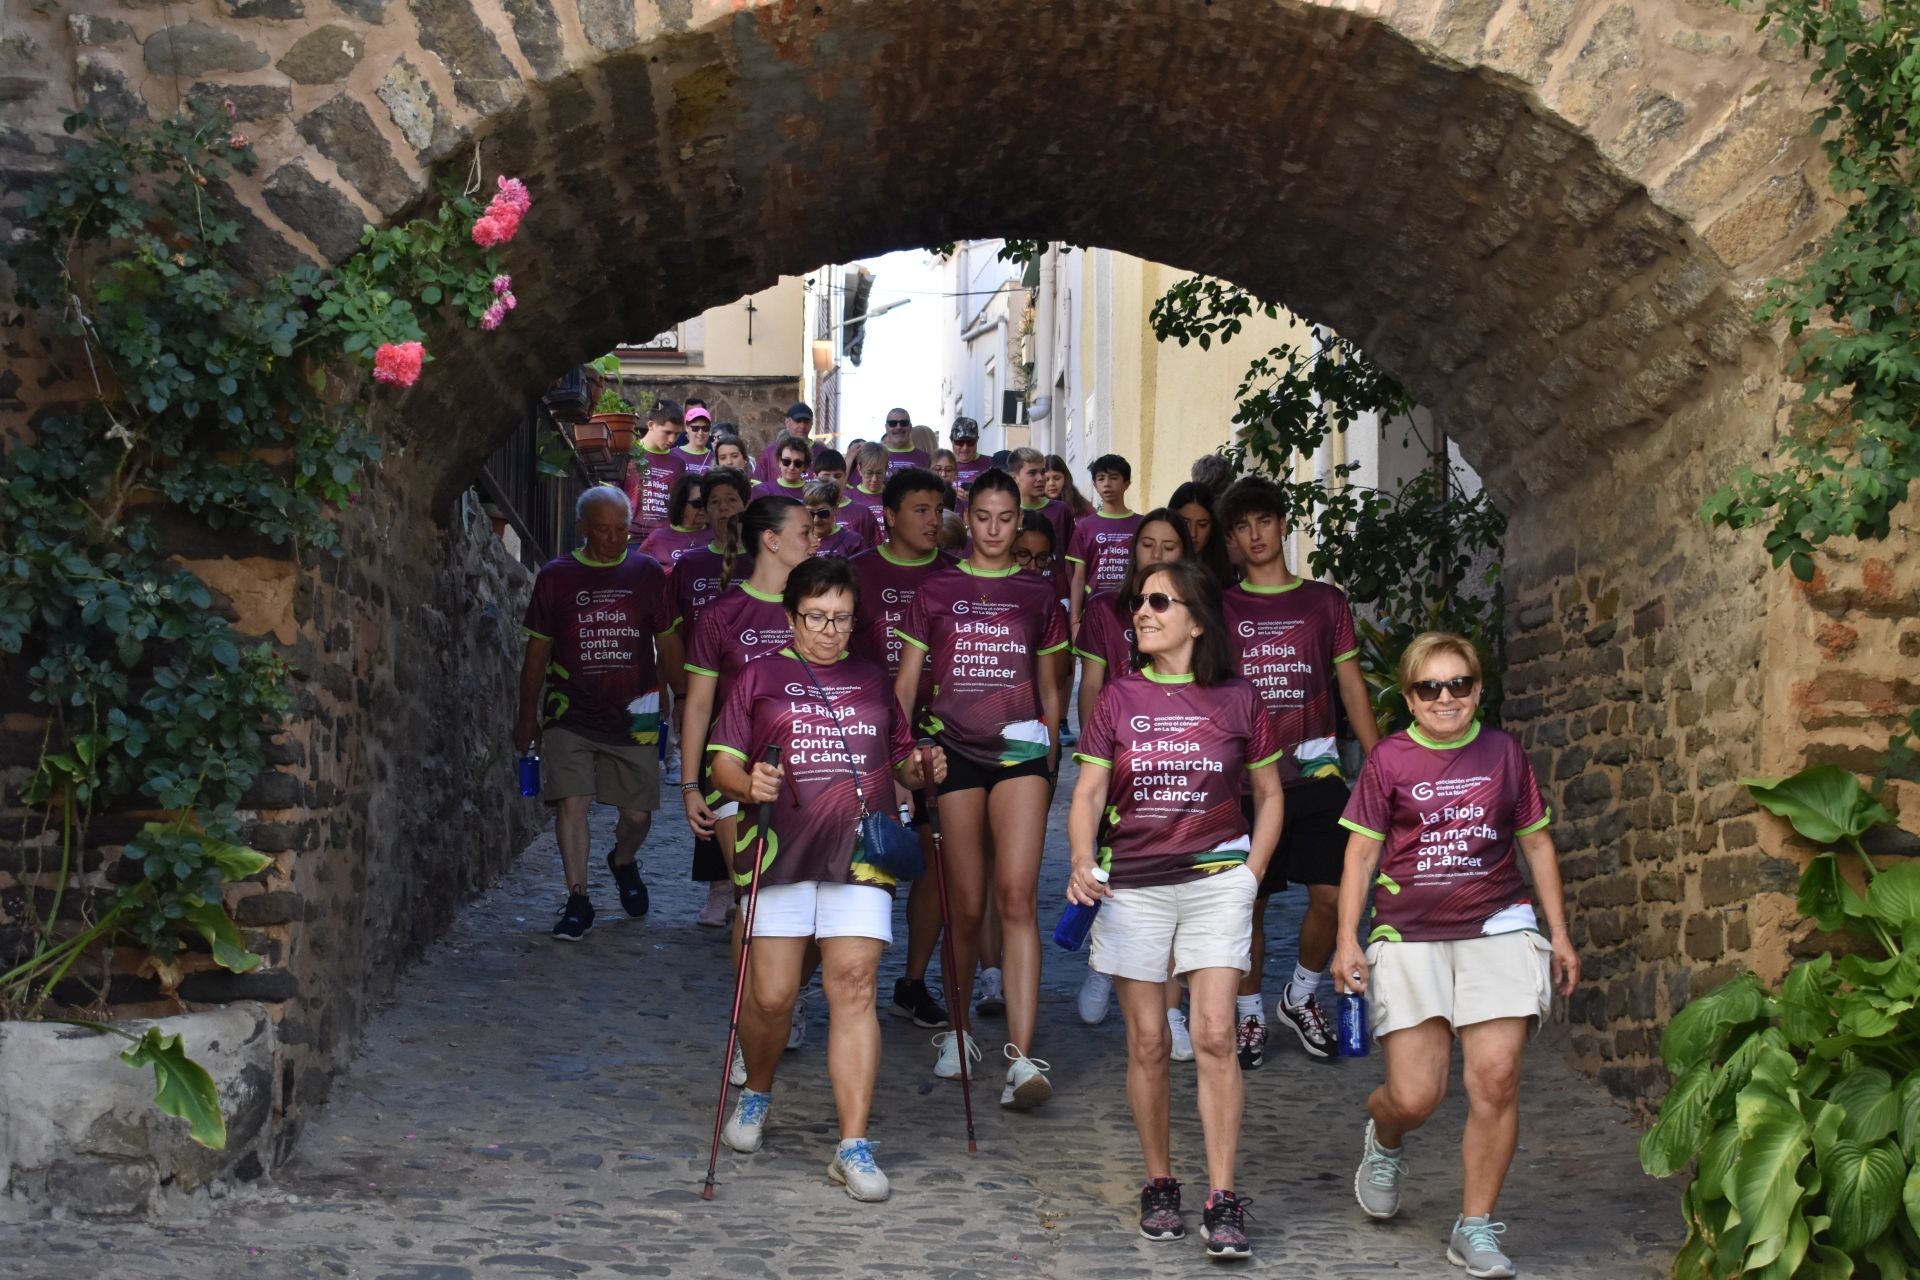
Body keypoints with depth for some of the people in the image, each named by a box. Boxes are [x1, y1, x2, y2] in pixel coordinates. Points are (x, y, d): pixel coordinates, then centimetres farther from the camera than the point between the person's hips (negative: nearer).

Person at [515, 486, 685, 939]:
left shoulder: (646, 573, 5)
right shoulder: (556, 576, 3)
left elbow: (668, 645, 12)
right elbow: (537, 650, 9)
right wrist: (527, 715, 10)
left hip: (633, 717, 1)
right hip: (570, 715, -1)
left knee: (637, 812, 5)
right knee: (571, 803, -13)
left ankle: (623, 861, 38)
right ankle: (577, 900, -4)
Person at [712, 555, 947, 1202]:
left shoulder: (873, 681, 20)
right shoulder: (760, 677, 11)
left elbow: (900, 759, 28)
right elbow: (722, 760, 6)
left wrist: (922, 769, 6)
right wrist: (747, 784, -15)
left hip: (859, 857, 1)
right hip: (782, 854, -1)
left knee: (853, 989, -8)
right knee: (771, 997, -1)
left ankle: (854, 1147, -8)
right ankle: (757, 1095, 31)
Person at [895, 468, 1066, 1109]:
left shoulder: (1038, 596, 10)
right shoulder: (936, 591, 8)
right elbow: (905, 682, 8)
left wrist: (1049, 761, 15)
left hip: (1020, 748, 0)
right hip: (954, 748, 0)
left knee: (1016, 896, -14)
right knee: (965, 905, 4)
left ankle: (1021, 1057, -21)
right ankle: (954, 1031, 26)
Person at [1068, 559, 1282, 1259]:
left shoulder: (1236, 699, 2)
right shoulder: (1119, 698, 4)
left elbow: (1269, 795, 11)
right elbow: (1087, 793, 2)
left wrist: (1251, 874, 2)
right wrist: (1082, 863, -15)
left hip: (1216, 877, -1)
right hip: (1132, 884, 1)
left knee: (1215, 1037, -9)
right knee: (1148, 1042, 5)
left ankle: (1223, 1202, -7)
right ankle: (1159, 1186, 19)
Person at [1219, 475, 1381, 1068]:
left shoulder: (1324, 603, 11)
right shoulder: (1220, 608, 9)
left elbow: (1352, 689, 11)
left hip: (1314, 773, 1)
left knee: (1331, 896, -6)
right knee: (1247, 902, 0)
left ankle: (1301, 997, 17)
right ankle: (1250, 1015, 16)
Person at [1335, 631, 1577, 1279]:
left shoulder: (1502, 752, 8)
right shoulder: (1388, 759, 2)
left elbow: (1536, 842, 15)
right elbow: (1362, 854, 4)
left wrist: (1559, 932, 13)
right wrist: (1348, 939, -3)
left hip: (1496, 927, 1)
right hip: (1409, 935, -1)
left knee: (1496, 1076, -12)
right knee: (1415, 1096, -6)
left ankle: (1476, 1226, 3)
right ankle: (1383, 1138, 33)